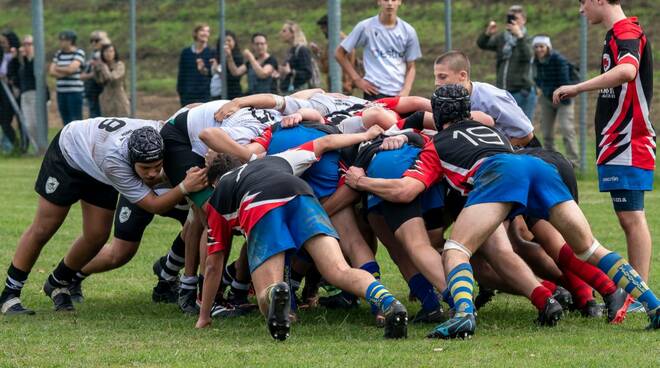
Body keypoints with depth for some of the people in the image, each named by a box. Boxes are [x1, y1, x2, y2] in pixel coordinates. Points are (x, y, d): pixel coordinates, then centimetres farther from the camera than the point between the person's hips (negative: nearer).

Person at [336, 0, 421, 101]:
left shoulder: (408, 31, 7)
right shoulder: (365, 27, -1)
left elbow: (410, 68, 11)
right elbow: (339, 54, 5)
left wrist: (405, 92, -5)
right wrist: (357, 80, 0)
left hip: (399, 94, 3)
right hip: (375, 93, -3)